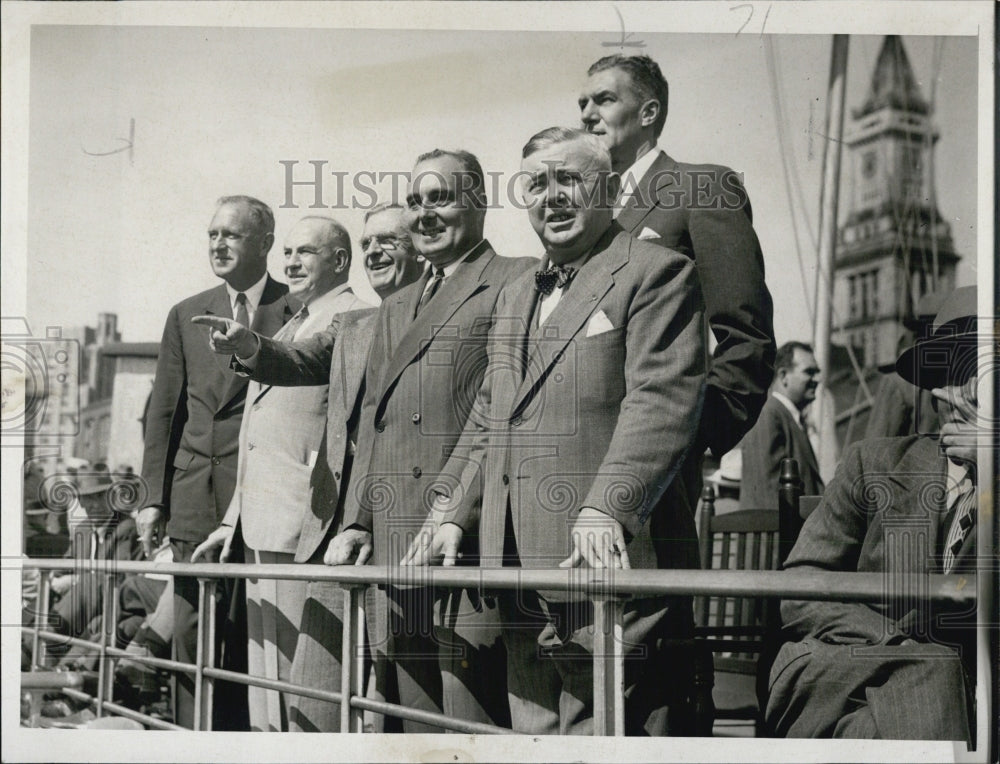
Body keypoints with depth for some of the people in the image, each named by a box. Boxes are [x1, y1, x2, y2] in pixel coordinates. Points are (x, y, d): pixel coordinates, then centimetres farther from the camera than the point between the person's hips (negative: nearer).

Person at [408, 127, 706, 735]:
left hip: (607, 567, -8)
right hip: (520, 570, 8)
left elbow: (662, 401, -14)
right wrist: (452, 515, 15)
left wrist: (606, 509, -25)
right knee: (537, 734, 12)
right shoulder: (517, 296, 24)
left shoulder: (656, 272, -2)